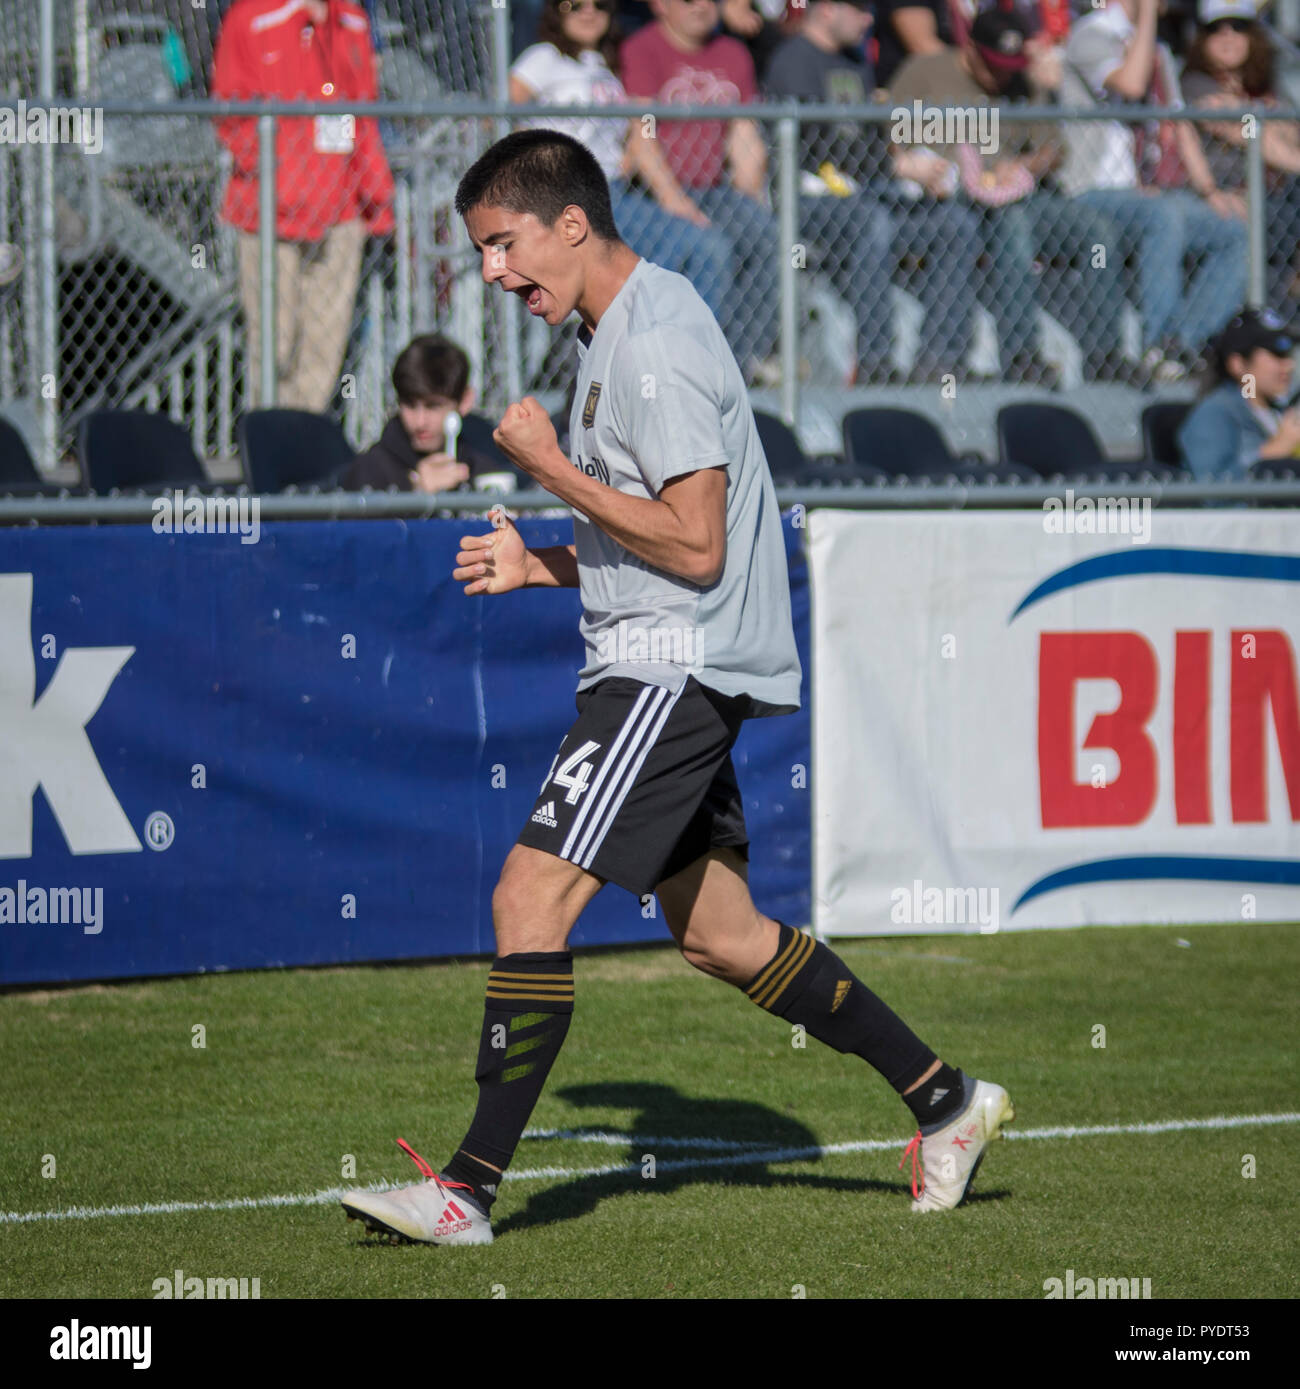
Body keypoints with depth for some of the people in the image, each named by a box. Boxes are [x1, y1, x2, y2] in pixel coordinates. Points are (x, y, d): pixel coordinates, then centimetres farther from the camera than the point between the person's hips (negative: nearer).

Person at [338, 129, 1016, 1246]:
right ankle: (945, 1100, 22)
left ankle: (471, 1187, -14)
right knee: (720, 934, 14)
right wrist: (541, 566, 10)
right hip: (663, 664, 11)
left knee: (531, 901, -14)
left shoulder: (658, 344, -16)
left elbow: (694, 545, -21)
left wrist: (551, 466, -15)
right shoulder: (614, 333, 16)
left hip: (675, 671, -11)